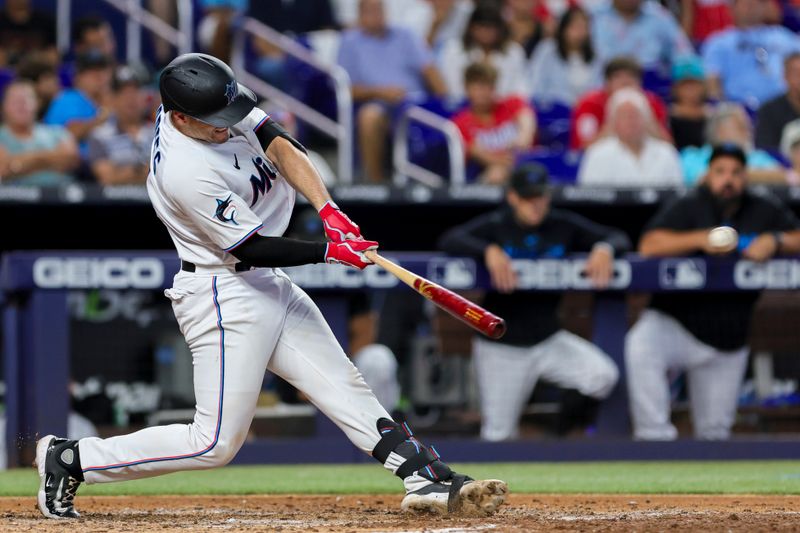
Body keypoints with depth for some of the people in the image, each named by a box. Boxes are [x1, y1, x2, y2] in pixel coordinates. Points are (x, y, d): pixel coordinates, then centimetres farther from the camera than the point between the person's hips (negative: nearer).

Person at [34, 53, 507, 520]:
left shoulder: (212, 102, -5)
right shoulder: (186, 173, -28)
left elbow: (278, 145, -6)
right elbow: (252, 248, -22)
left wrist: (327, 209, -19)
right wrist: (330, 251, -19)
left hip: (267, 287, 9)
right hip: (225, 296, -9)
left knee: (345, 388, 7)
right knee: (216, 444, -7)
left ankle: (427, 480, 7)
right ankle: (69, 460, 0)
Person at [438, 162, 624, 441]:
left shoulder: (564, 226, 0)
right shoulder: (496, 226, -8)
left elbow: (620, 238, 2)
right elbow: (449, 240, -22)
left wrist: (604, 248, -22)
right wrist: (489, 250, -37)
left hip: (549, 339, 2)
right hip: (501, 347, -2)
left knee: (603, 375, -22)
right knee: (498, 436, -1)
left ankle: (567, 428, 6)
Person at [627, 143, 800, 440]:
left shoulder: (765, 212, 6)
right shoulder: (687, 208, -2)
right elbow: (649, 246, -16)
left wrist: (776, 241, -17)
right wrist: (701, 239, -28)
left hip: (728, 339, 3)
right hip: (674, 324, -3)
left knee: (714, 432, 7)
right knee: (639, 349, -37)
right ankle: (655, 436, -32)